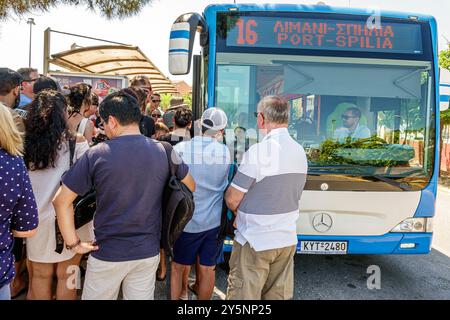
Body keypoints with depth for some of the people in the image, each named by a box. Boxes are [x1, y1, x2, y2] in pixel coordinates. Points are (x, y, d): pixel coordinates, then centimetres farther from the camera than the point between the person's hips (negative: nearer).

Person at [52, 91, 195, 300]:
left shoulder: (96, 154, -13)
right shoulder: (164, 151, -6)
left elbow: (61, 201, -11)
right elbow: (190, 187, 8)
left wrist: (72, 242, -3)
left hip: (107, 253, -2)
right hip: (148, 251, 2)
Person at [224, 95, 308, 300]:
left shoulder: (258, 151, -20)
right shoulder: (300, 151, 4)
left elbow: (232, 199, -15)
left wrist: (239, 212, 8)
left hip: (254, 242, -7)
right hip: (287, 239, 7)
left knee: (243, 295, 8)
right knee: (278, 295, 19)